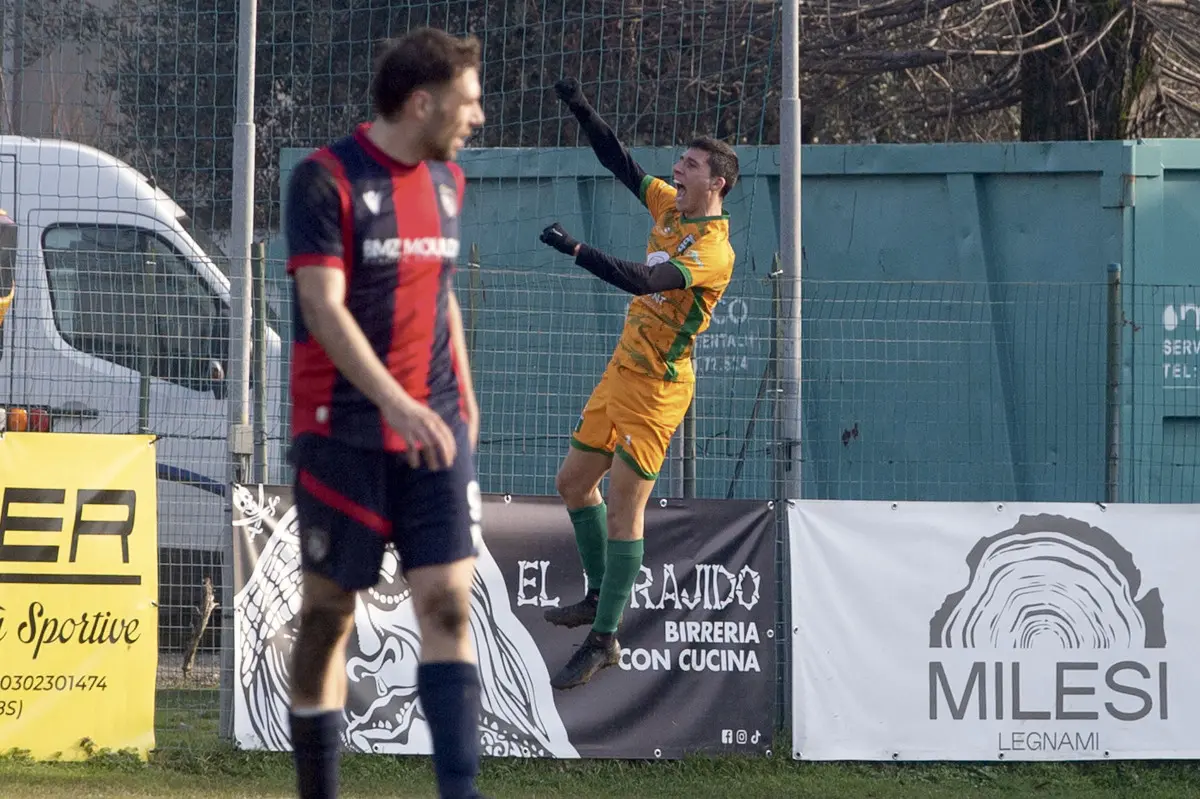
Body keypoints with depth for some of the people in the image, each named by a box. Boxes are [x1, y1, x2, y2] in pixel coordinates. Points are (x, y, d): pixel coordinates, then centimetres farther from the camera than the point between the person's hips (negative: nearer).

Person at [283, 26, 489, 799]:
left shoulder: (447, 181, 11)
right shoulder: (326, 179, -10)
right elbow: (324, 308, -18)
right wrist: (398, 406, -27)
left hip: (434, 430, 5)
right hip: (343, 433, -5)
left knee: (448, 606, -7)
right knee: (329, 614, 3)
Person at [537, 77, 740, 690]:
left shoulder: (713, 249, -22)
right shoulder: (670, 207, 4)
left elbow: (644, 281, -35)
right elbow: (620, 162, 13)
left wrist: (576, 250, -39)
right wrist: (582, 112, 1)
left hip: (657, 388, -9)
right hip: (622, 372, 9)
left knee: (623, 510, -9)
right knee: (574, 482, 16)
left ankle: (603, 642, -4)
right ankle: (599, 597, 32)